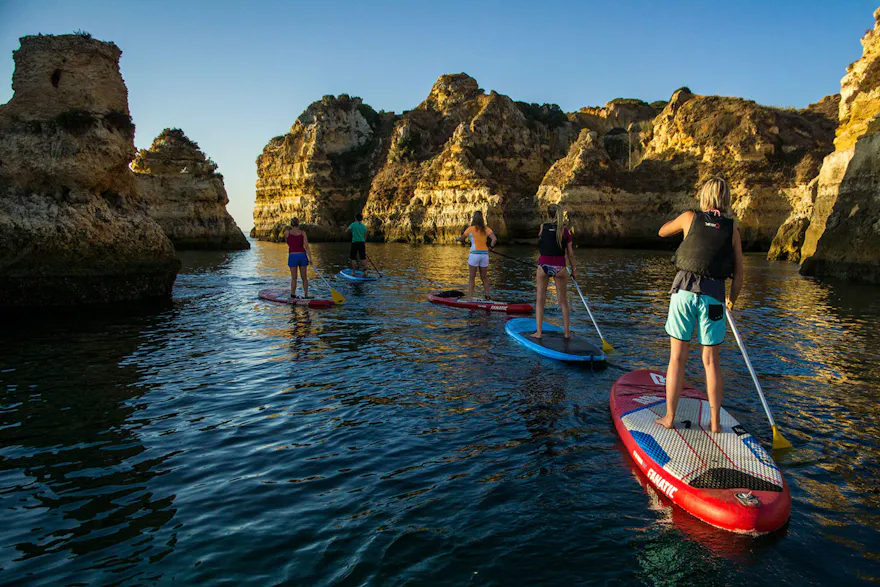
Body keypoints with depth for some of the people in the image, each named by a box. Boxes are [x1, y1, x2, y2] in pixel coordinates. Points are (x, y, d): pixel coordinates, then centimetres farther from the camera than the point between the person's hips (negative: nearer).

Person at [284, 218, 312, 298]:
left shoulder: (287, 232, -3)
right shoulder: (302, 233, -1)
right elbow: (306, 247, -7)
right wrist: (310, 258, -6)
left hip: (292, 256, -1)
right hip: (302, 255, 1)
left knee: (294, 277, 8)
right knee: (304, 277, 10)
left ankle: (293, 295, 10)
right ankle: (306, 295, 13)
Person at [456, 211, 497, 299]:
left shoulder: (470, 229, -3)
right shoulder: (487, 229, 5)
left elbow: (461, 238, 9)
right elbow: (494, 239, -8)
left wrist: (457, 238, 32)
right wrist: (491, 246, 11)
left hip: (474, 254, -4)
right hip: (485, 254, 4)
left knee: (471, 278, 3)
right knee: (484, 277, 17)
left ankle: (470, 297, 1)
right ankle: (488, 296, 22)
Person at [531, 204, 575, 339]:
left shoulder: (542, 227, 0)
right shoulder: (565, 230, 1)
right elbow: (570, 253, 2)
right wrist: (573, 270, 11)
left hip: (544, 265, -1)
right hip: (559, 267, 1)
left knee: (540, 300, 7)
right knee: (563, 301, 11)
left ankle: (539, 331, 5)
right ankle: (567, 332, 16)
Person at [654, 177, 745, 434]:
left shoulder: (690, 217, 3)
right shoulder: (732, 229, 6)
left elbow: (662, 231, 22)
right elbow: (739, 275, 6)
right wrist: (730, 304, 18)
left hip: (684, 290, -1)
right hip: (713, 296, 1)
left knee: (677, 358, 6)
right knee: (711, 362, 11)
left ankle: (669, 418, 13)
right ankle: (715, 422, 17)